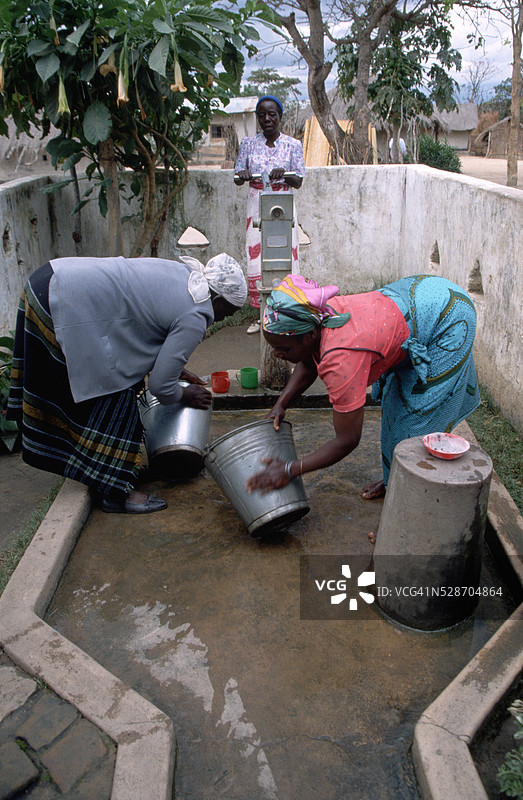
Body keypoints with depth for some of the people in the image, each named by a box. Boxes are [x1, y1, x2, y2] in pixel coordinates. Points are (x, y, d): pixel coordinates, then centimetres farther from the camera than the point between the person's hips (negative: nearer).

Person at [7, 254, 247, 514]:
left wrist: (174, 367, 27)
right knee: (111, 400, -1)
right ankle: (114, 492, 9)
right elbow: (160, 387, -11)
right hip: (67, 310, -11)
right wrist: (186, 396, 11)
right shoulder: (195, 317, -12)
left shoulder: (183, 273, 13)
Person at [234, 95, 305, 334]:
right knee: (256, 257, -2)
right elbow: (237, 178, 7)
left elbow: (298, 182, -1)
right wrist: (243, 175, -18)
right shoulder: (249, 143, 9)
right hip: (257, 205, 2)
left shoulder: (292, 145, 4)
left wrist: (284, 174, -22)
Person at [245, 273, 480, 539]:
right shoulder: (315, 317, -13)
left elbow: (346, 440, -27)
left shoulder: (341, 360, -37)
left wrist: (289, 470, -22)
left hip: (448, 318, -9)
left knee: (419, 419, -5)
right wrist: (281, 404, 0)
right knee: (396, 403, 19)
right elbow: (309, 363, 11)